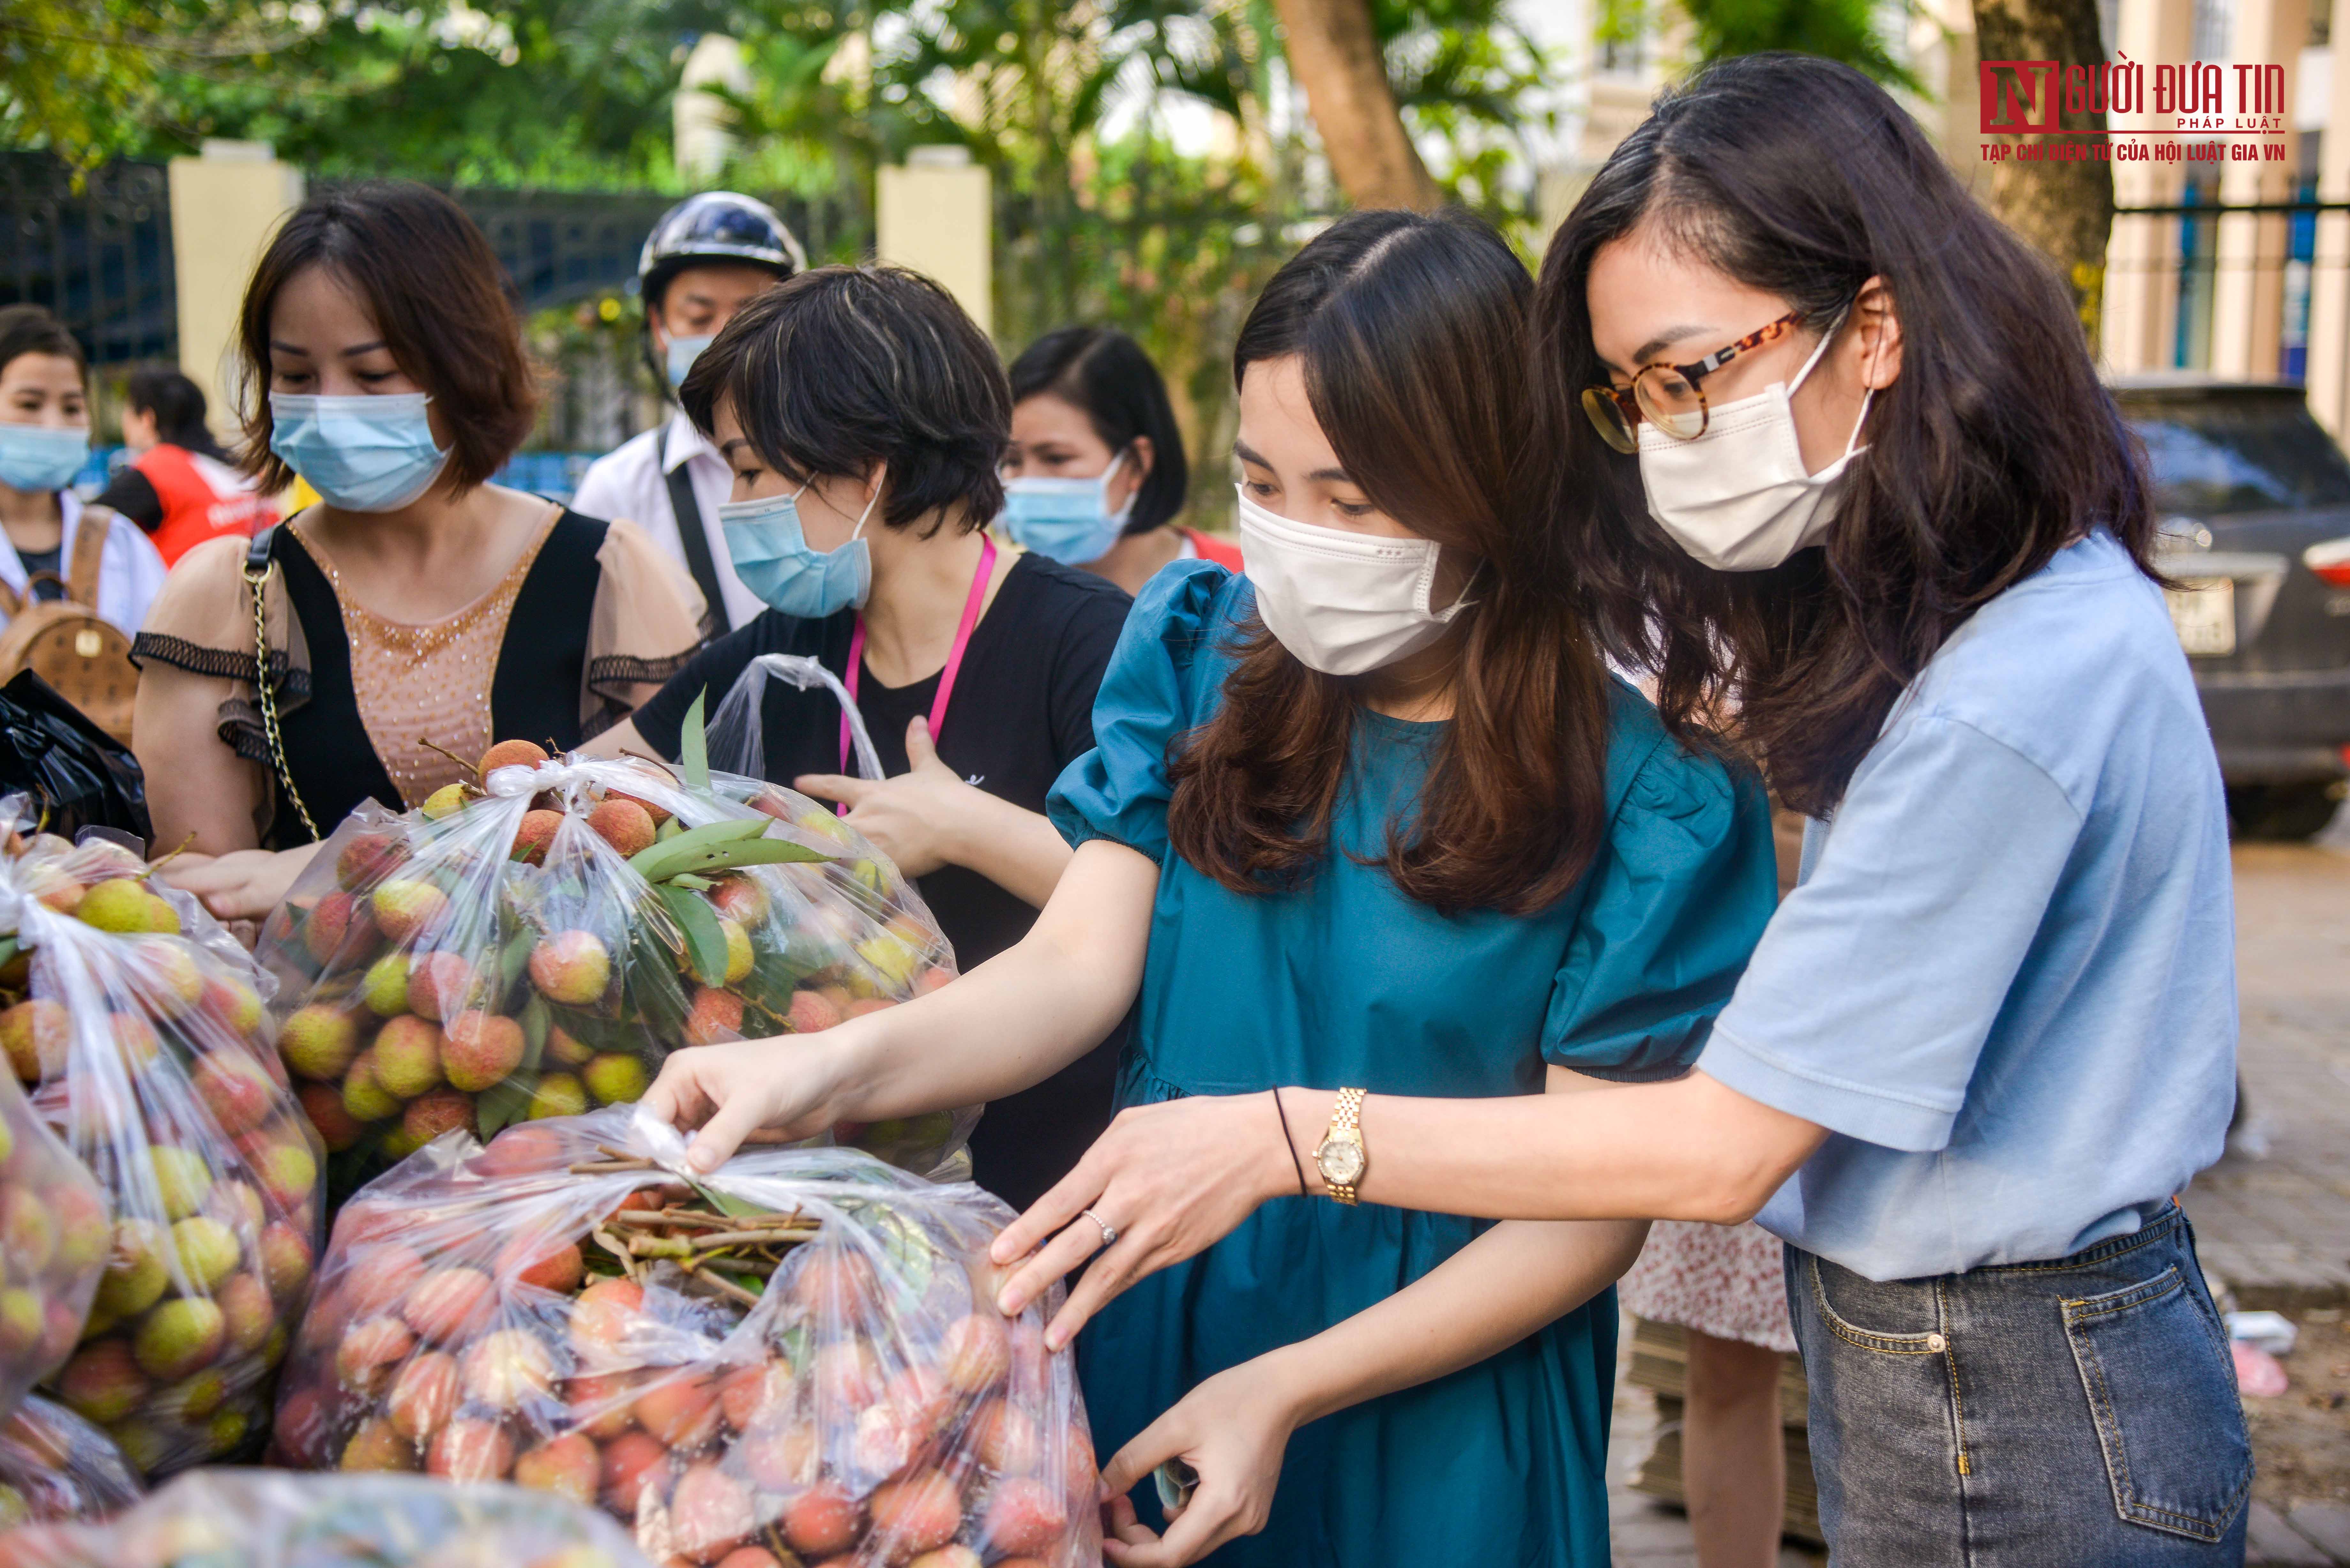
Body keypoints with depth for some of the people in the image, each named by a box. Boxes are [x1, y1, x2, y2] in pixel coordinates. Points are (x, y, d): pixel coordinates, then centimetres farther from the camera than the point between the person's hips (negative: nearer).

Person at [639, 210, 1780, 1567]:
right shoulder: (1202, 650, -3)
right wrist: (840, 1067, -29)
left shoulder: (1646, 787, -14)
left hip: (1434, 1393, -3)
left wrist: (1281, 1392, -20)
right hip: (1151, 1331, 3)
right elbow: (1080, 962, -10)